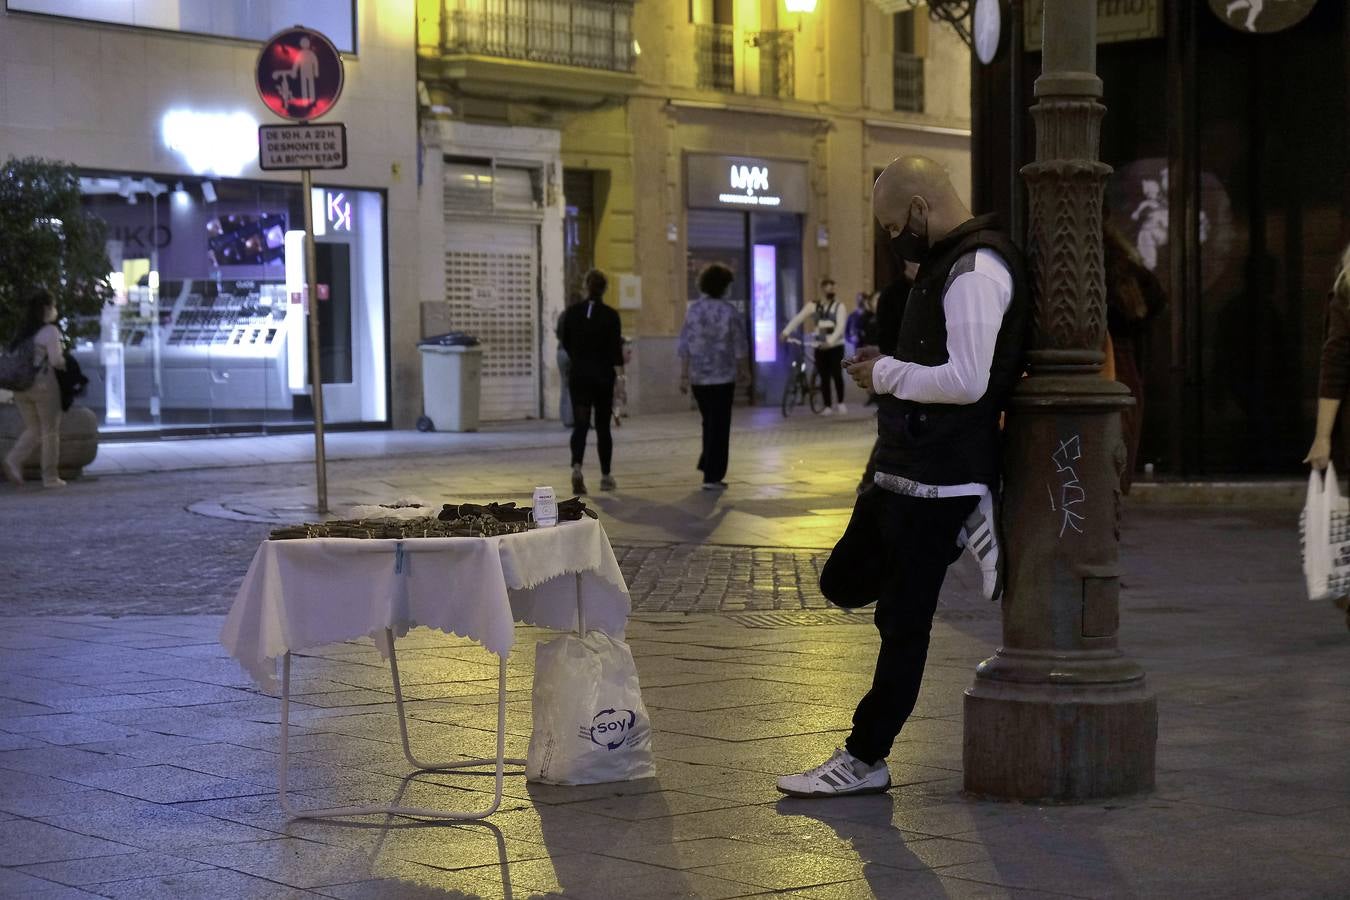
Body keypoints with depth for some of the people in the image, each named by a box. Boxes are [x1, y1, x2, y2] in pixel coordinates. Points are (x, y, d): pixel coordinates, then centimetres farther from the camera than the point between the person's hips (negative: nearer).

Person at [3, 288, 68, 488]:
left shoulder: (22, 331, 12)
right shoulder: (50, 331, -10)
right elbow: (55, 360, -18)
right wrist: (66, 364, 2)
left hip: (21, 388, 6)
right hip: (44, 385, -6)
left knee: (33, 430, 15)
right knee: (50, 432, 5)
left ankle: (14, 459, -11)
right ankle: (50, 477, 7)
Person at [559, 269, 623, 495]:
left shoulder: (572, 312, -1)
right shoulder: (610, 315, -9)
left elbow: (566, 344, 10)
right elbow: (616, 351, -12)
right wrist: (620, 376, -7)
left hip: (579, 376, 1)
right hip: (603, 376, -1)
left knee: (580, 425, -3)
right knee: (602, 426, 12)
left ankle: (576, 467, -28)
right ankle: (605, 476, 20)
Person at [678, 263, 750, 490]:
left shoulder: (693, 310, 0)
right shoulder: (730, 312, -8)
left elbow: (685, 346, -1)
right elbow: (740, 347, -5)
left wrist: (684, 375, 1)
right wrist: (745, 371, 8)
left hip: (698, 377, 4)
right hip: (723, 377, -4)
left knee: (709, 422, 20)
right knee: (719, 426, 0)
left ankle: (708, 465, 24)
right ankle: (712, 476, -2)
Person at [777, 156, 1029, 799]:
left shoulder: (976, 272, -19)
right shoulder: (945, 264, 14)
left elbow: (966, 381, -27)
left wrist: (885, 373, -15)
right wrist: (890, 372, 11)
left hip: (938, 479, -11)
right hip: (903, 472, 11)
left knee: (903, 624, 1)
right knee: (844, 581, 18)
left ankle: (866, 761, 10)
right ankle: (962, 529, 12)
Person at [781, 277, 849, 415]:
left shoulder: (838, 306, -1)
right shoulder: (813, 306, 4)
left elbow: (841, 326, -13)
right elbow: (798, 318, -6)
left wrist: (830, 341, -28)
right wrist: (786, 332, -21)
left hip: (835, 346, -1)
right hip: (820, 347, 2)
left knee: (837, 375, -7)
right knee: (824, 377, 1)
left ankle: (840, 403, 11)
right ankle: (827, 406, 9)